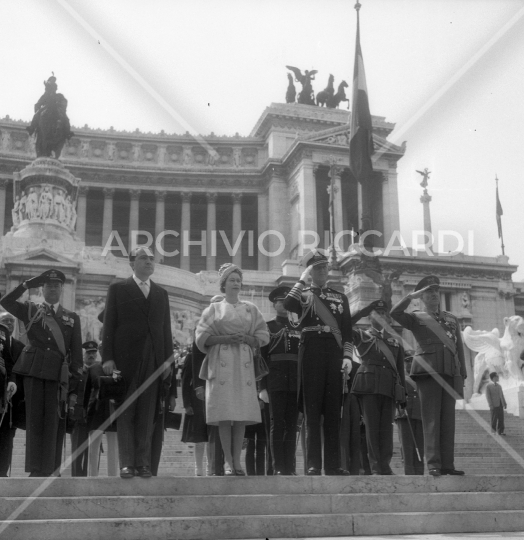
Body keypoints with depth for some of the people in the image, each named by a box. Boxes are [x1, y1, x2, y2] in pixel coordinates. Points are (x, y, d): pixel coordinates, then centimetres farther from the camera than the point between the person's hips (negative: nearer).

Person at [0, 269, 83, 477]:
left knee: (54, 424, -1)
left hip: (58, 375, 1)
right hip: (34, 370, 0)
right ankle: (36, 471, 3)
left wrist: (74, 387, 1)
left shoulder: (72, 317, 14)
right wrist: (28, 284, -9)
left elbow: (76, 354, 9)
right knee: (35, 421, -1)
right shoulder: (30, 310, 14)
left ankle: (51, 470, 6)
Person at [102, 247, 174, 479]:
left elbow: (166, 328, 15)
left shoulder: (161, 293, 18)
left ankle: (143, 463, 6)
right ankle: (127, 463, 2)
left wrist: (167, 359, 5)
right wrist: (107, 357, -7)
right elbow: (109, 325, 2)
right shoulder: (118, 289, 8)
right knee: (125, 413, -1)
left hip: (154, 360, 3)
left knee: (147, 415, 2)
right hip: (126, 359, -3)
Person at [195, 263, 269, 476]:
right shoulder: (214, 309, 11)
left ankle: (237, 460, 0)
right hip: (221, 363, -2)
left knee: (242, 413, -4)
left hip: (243, 364, 2)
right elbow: (202, 337, 3)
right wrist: (226, 338, -10)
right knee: (224, 413, -8)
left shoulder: (251, 309, 15)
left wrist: (245, 338, -7)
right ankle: (228, 461, -3)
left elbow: (263, 336, 12)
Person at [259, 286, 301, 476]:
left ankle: (290, 466, 6)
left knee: (292, 424, 3)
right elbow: (260, 357, 2)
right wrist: (262, 386, -6)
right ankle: (278, 467, -2)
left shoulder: (298, 328, 17)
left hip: (296, 382, 3)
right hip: (275, 382, -3)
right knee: (277, 423, -4)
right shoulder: (267, 327, 8)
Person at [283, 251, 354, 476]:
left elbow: (347, 330, 12)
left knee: (333, 410, 4)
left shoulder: (340, 297, 17)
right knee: (312, 409, -3)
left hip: (334, 353, 3)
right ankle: (313, 465, -1)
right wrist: (302, 279, -9)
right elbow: (288, 305, -14)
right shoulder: (302, 294, 10)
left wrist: (347, 356, 0)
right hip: (311, 352, -3)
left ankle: (333, 464, 8)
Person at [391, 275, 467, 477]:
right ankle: (433, 464, -6)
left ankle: (447, 464, 6)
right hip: (428, 370, -4)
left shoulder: (452, 319, 22)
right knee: (431, 419, -6)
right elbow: (395, 313, -10)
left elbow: (459, 347, 18)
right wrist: (412, 295, -6)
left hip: (450, 372, 4)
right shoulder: (416, 318, 10)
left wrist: (462, 375, 11)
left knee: (448, 419, 3)